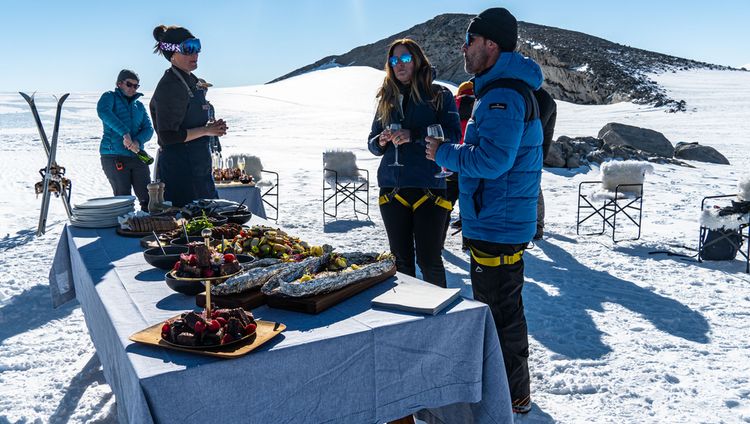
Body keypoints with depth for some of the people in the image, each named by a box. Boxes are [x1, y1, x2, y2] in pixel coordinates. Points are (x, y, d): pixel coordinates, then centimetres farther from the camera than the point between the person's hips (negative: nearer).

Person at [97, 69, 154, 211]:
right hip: (114, 156, -5)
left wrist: (138, 141, -15)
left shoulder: (139, 105, 19)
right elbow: (103, 112, -18)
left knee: (148, 198, -1)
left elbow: (148, 129, 8)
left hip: (137, 156, 5)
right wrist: (125, 133, -28)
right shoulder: (110, 97, 4)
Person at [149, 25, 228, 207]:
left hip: (199, 167, 10)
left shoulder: (192, 81, 13)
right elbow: (168, 137, -21)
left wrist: (212, 127, 7)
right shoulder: (170, 86, -15)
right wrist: (206, 130, -15)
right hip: (179, 168, -10)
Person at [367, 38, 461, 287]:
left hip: (428, 189, -4)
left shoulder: (439, 95, 2)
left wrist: (414, 135, -20)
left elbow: (453, 135, -9)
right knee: (401, 260, 12)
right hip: (392, 190, 4)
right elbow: (372, 142, 18)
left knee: (429, 260, 0)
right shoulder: (387, 99, 15)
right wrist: (381, 142, -6)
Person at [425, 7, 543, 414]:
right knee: (497, 304, 22)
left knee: (500, 310, 0)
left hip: (497, 225, -11)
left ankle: (513, 396, 16)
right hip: (498, 221, 11)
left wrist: (444, 154, -14)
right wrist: (453, 153, 10)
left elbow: (492, 160, -27)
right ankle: (506, 383, 39)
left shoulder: (503, 95, -19)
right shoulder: (502, 89, 16)